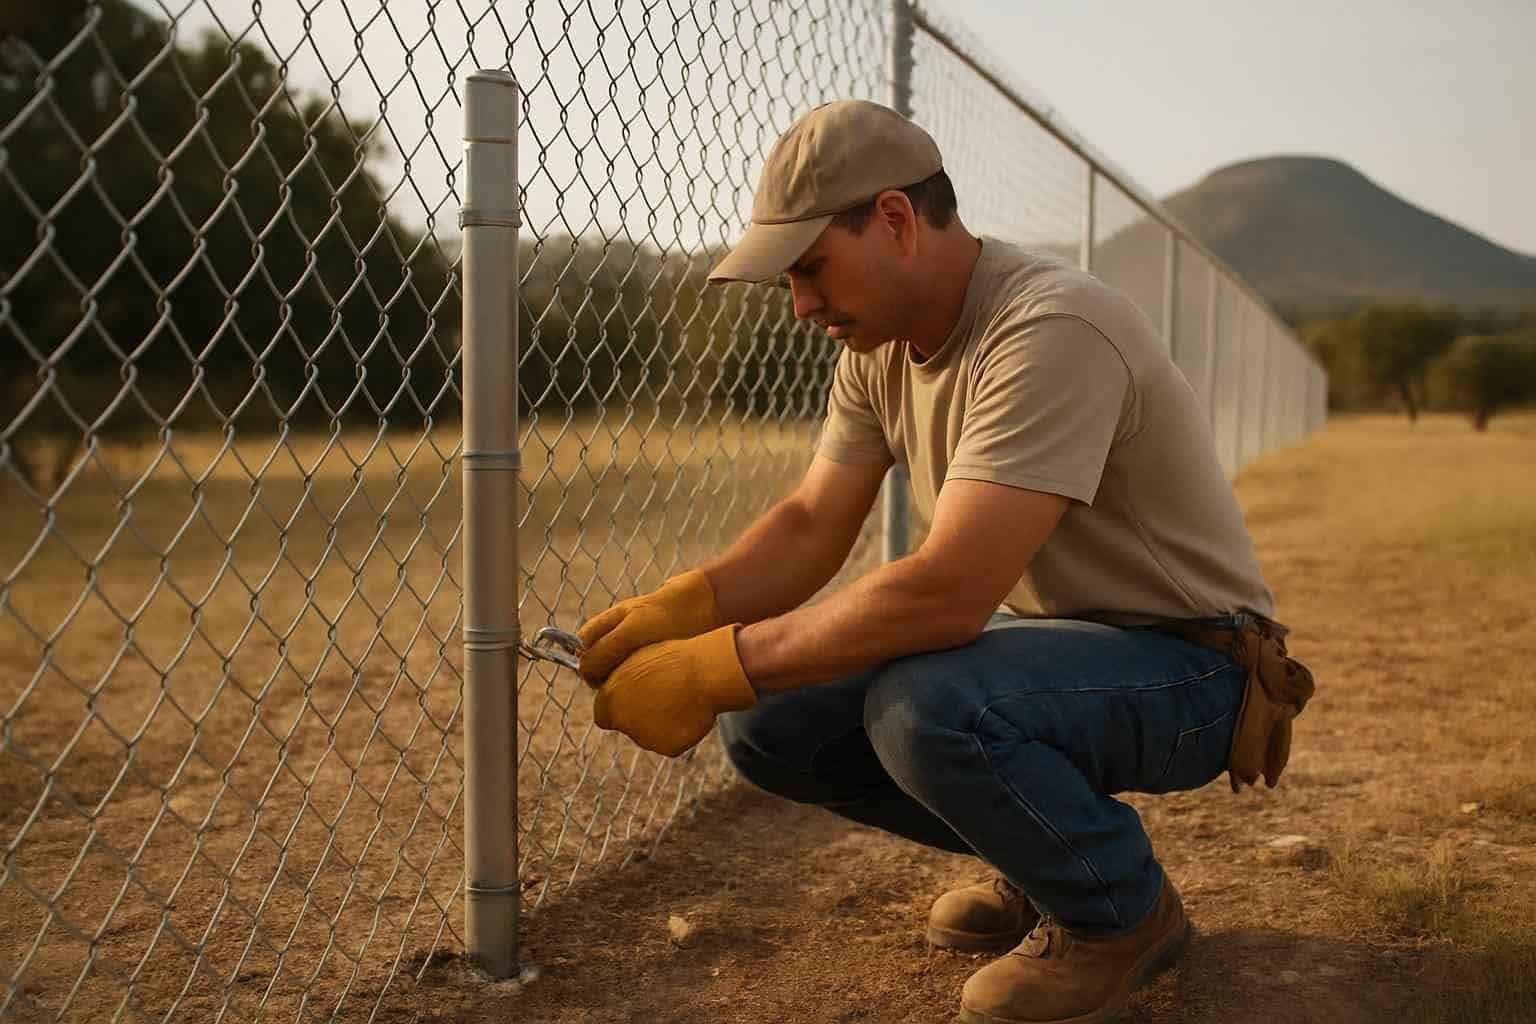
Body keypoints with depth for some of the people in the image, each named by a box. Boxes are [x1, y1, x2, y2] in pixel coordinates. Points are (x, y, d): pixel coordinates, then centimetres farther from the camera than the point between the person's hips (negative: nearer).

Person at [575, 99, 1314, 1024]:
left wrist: (712, 669, -30)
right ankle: (1051, 855, 14)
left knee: (923, 708, -36)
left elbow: (947, 593, -35)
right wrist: (671, 613, -15)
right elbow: (811, 528, 3)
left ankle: (1122, 909, -4)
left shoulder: (1052, 331, -28)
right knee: (768, 721, -5)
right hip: (1036, 635, 8)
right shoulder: (880, 342, 1)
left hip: (1184, 668, -8)